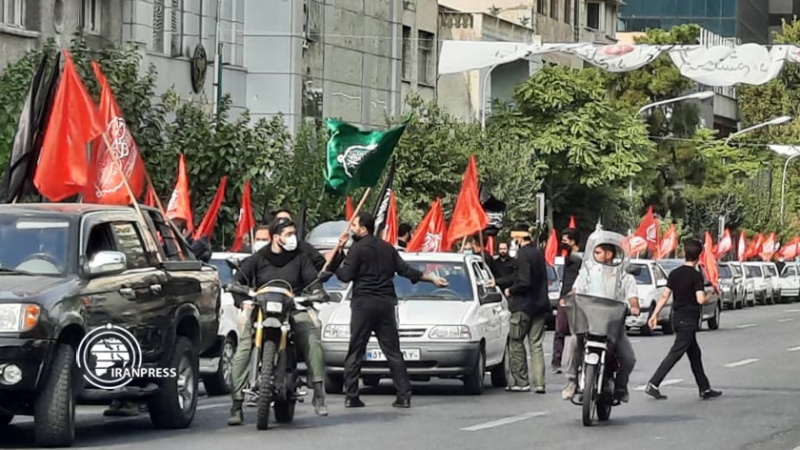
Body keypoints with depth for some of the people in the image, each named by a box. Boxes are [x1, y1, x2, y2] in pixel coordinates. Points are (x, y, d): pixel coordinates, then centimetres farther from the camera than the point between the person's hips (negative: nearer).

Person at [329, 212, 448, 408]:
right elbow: (405, 270, 16)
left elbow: (346, 276, -10)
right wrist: (431, 278, 26)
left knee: (355, 352, -1)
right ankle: (404, 396, 0)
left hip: (363, 304, -5)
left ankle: (351, 397, -5)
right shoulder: (387, 248, 13)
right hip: (385, 304, 5)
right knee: (393, 351, 6)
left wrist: (335, 263, 8)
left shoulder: (358, 249, -6)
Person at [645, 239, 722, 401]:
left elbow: (665, 296, 3)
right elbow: (700, 299, -21)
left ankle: (705, 389, 19)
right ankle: (653, 385, -16)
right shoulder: (696, 276, -14)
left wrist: (655, 315, 6)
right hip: (689, 320, -8)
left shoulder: (675, 273, 5)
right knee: (676, 353, -9)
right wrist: (709, 297, 0)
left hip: (678, 318, 8)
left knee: (695, 354, 14)